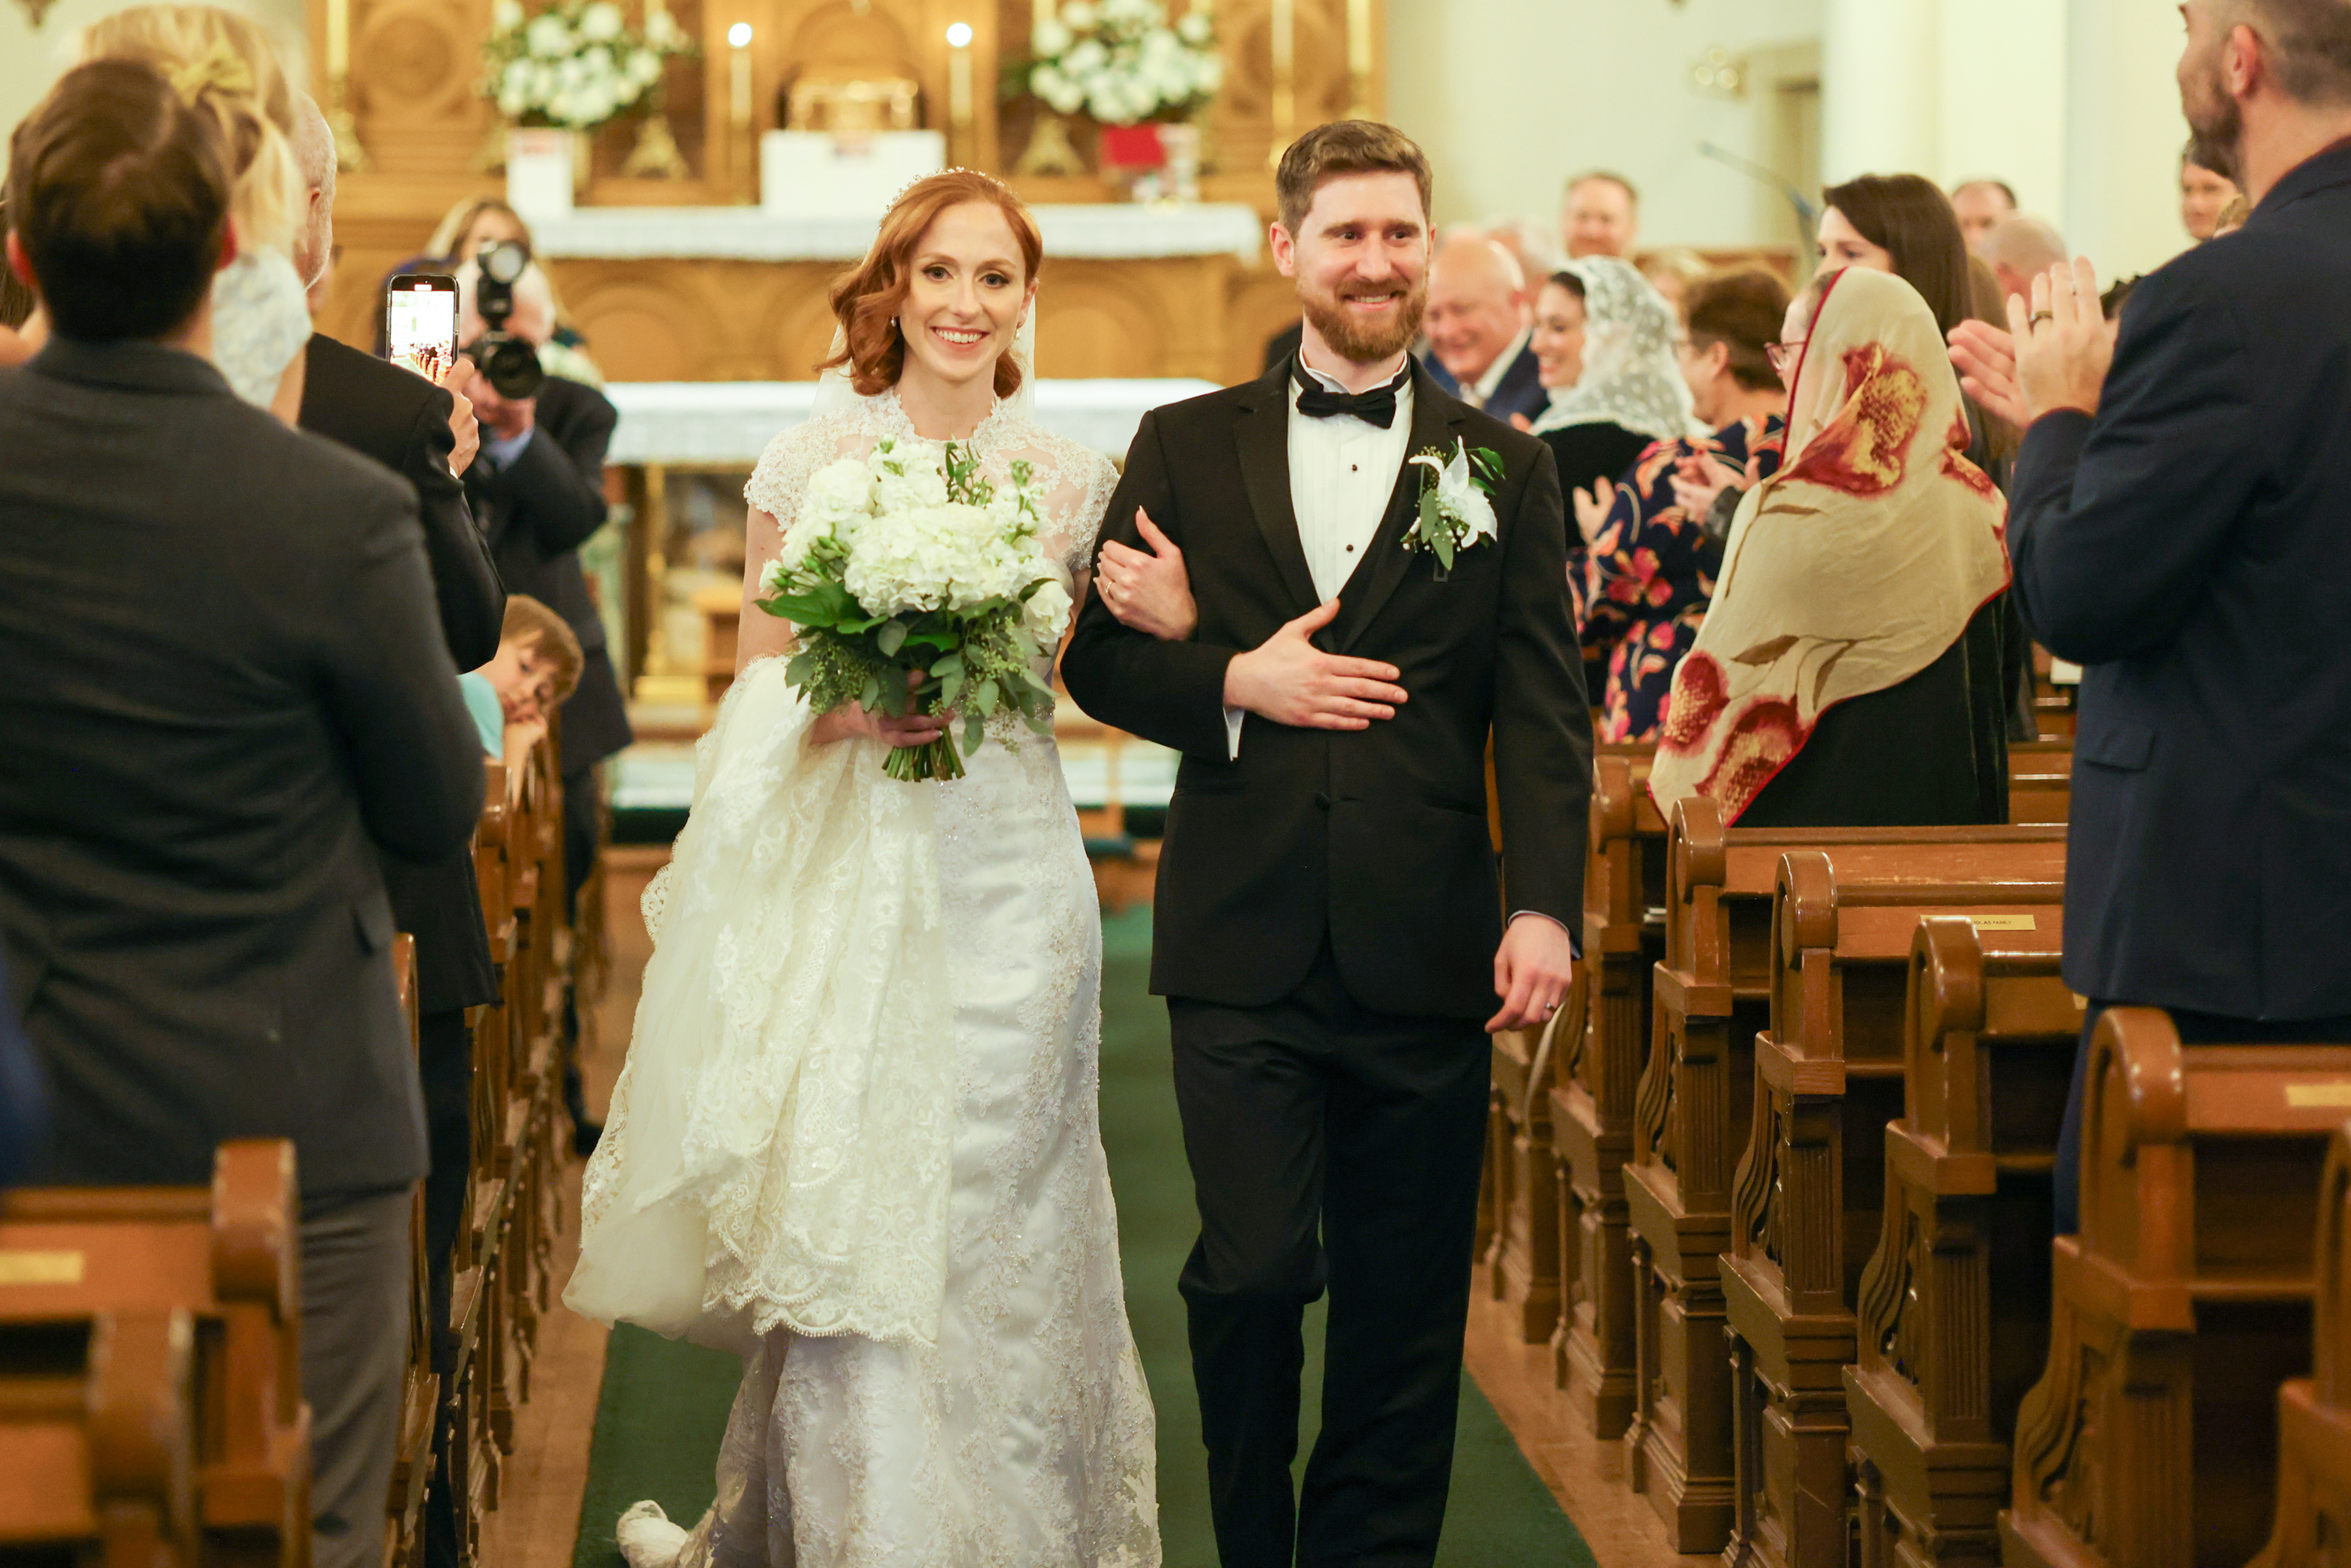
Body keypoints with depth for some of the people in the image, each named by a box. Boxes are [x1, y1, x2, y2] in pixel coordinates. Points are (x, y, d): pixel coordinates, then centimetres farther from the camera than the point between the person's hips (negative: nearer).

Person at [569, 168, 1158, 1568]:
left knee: (994, 1210, 3)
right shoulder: (815, 458, 2)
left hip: (1006, 868, 1)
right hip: (847, 874, -1)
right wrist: (849, 713, -13)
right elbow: (760, 685, 5)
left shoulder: (1068, 476, 5)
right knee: (845, 1210, -4)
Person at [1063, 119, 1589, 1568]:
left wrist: (1545, 903, -11)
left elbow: (1546, 712, 1)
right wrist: (1235, 682, -9)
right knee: (1252, 1269, -6)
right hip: (1244, 945, 0)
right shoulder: (1186, 448, 9)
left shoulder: (1504, 467, 8)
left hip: (1425, 950, 1)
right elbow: (1100, 661, 9)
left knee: (1404, 1302, 5)